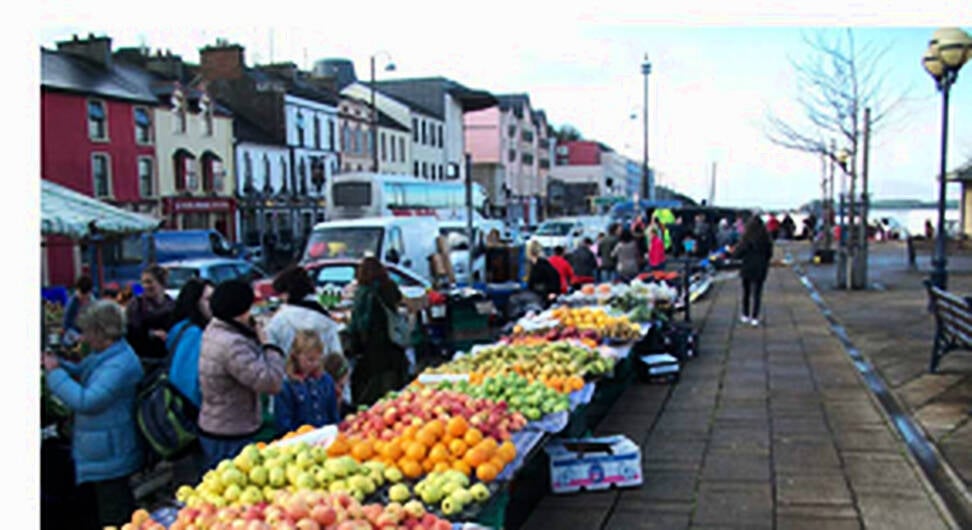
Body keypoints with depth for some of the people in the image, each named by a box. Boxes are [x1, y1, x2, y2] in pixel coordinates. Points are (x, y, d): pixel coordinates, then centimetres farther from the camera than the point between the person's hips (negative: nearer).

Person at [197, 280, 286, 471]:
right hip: (230, 437, -10)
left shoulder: (213, 330, 6)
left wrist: (255, 337, -4)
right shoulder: (232, 344, -26)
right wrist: (269, 346, -14)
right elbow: (271, 382, -28)